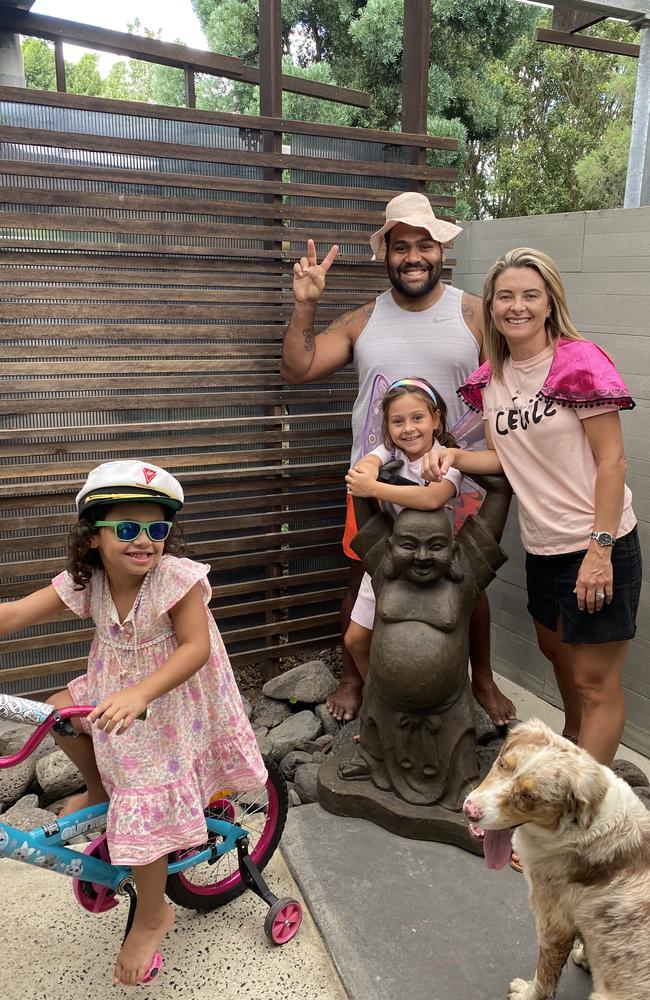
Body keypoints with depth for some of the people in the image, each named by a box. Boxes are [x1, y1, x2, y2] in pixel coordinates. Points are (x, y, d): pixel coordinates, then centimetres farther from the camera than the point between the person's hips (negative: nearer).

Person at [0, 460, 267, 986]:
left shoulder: (177, 576, -26)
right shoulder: (85, 581, -10)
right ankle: (99, 790, 21)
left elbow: (196, 647, -29)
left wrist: (139, 694, -42)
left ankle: (152, 915, 24)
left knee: (142, 815, -4)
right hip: (116, 693, 6)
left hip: (169, 704, -6)